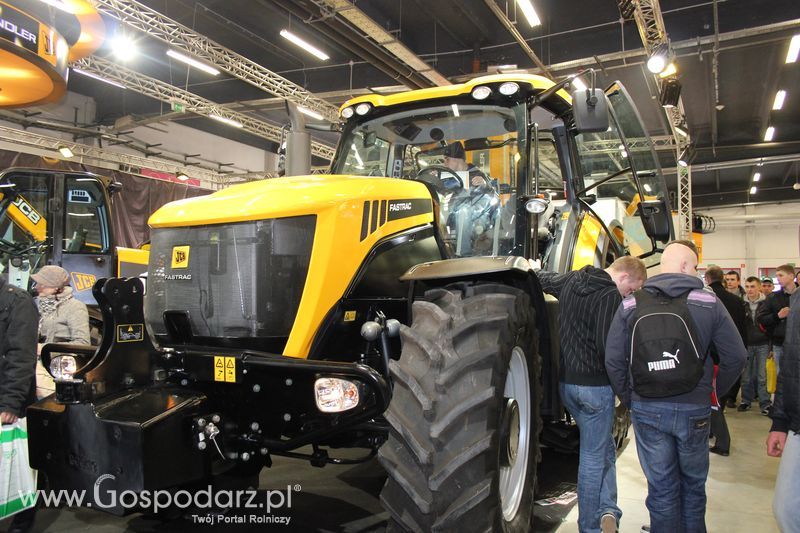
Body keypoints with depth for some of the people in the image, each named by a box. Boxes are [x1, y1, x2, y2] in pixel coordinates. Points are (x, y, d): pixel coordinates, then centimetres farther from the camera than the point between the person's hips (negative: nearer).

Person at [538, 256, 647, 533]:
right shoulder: (610, 295, -18)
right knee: (594, 456, 5)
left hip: (566, 382, 8)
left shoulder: (570, 281, 6)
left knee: (604, 449, 20)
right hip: (595, 385, -8)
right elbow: (607, 346, -23)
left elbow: (542, 278, 24)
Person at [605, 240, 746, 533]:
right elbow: (736, 356, -3)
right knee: (693, 484, 22)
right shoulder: (708, 302, -4)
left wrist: (628, 397, 9)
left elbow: (613, 360, -5)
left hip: (647, 409, 0)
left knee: (661, 488, 11)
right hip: (694, 410, 0)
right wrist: (715, 391, 12)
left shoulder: (630, 305, -3)